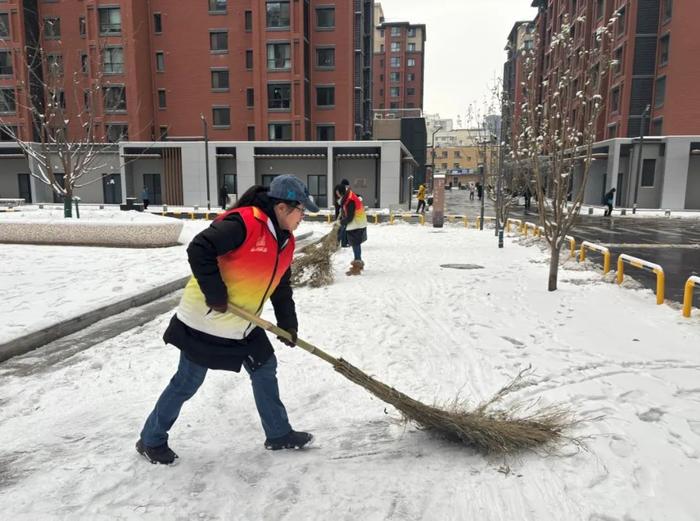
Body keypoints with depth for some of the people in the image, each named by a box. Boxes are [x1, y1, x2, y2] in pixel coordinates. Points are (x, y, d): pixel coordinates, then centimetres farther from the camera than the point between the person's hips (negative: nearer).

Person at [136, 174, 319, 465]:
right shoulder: (244, 223, -24)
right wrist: (215, 293, -26)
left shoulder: (285, 240, 5)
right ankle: (151, 441, 28)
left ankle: (279, 434, 31)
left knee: (265, 370, 14)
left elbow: (281, 287, 14)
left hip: (244, 326, 9)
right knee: (187, 384, 5)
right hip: (205, 320, -8)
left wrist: (288, 324, 12)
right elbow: (199, 250, -30)